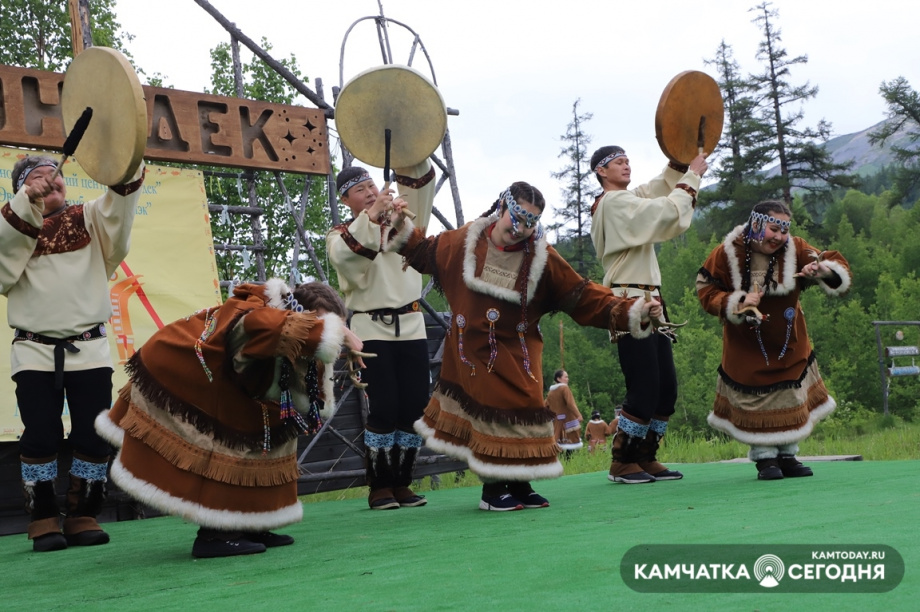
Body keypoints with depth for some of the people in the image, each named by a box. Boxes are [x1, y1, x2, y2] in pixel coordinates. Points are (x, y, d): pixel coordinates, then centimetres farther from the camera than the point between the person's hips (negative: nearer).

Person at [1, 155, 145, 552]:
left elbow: (119, 205, -5)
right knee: (41, 436, -6)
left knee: (93, 437, -2)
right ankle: (43, 521, 5)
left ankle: (83, 518, 10)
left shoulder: (88, 219, 14)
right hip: (35, 351, -1)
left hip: (89, 349, 1)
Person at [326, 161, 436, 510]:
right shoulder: (340, 234, 2)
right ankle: (379, 487, 1)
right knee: (383, 409, -9)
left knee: (414, 407, 1)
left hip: (411, 325, 4)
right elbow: (345, 255, -21)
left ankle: (402, 484, 11)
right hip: (372, 330, -4)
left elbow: (418, 183, 1)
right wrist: (372, 216, -33)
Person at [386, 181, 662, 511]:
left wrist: (632, 311, -19)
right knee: (488, 413, -2)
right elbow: (425, 252, 13)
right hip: (473, 353, -1)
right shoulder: (465, 241, -7)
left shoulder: (543, 258, -9)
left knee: (522, 412, 0)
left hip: (516, 356, 1)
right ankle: (492, 490, 11)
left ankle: (519, 485, 17)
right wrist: (402, 228, 2)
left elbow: (585, 298, -11)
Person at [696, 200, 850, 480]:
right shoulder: (727, 253, -18)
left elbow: (839, 269, -16)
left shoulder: (795, 249, -14)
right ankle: (765, 458, 14)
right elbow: (706, 292, -13)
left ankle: (787, 455, 24)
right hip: (746, 346, -3)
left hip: (788, 343, 3)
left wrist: (823, 270, -40)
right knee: (756, 400, 0)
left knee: (791, 399, 10)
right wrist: (737, 303, -28)